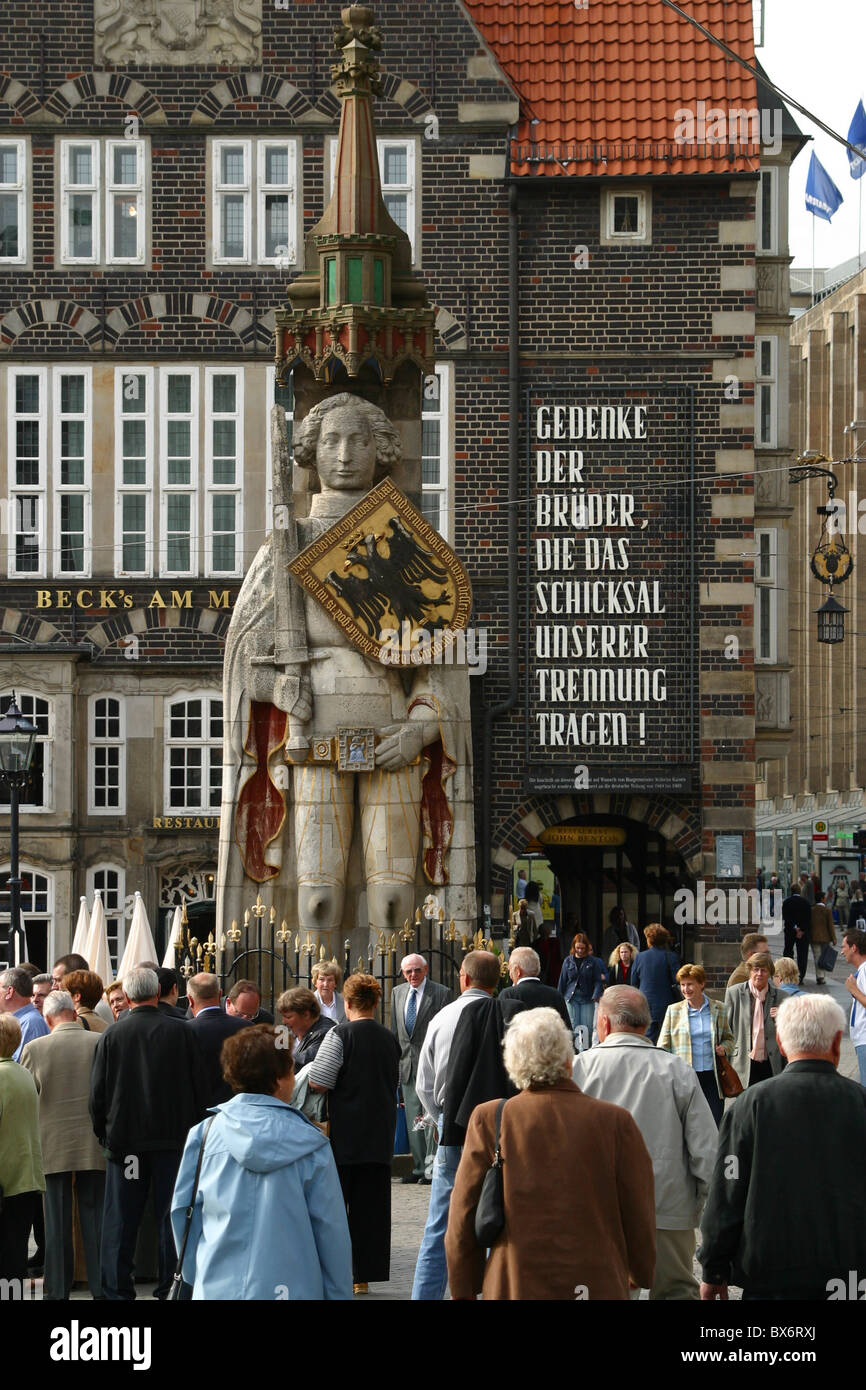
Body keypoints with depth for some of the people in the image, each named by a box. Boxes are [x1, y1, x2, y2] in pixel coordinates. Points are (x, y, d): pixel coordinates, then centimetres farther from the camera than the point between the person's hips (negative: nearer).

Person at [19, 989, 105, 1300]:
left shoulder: (35, 1049, -8)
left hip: (54, 1146, -1)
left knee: (57, 1222, 6)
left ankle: (57, 1289, 9)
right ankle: (101, 1286, 11)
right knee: (95, 1217, 8)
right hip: (94, 1144, 1)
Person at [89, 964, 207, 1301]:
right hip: (174, 1136, 0)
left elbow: (98, 1092, -2)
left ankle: (117, 1290, 7)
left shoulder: (111, 1036, -7)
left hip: (125, 1137, 0)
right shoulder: (182, 1032, -7)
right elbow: (199, 1086, -2)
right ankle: (170, 1287, 10)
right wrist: (193, 1129, 10)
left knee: (121, 1221, 6)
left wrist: (102, 1132, 11)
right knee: (170, 1219, 8)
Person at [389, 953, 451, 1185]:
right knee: (413, 1119, 9)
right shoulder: (397, 993, 13)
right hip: (407, 1064, 6)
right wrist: (395, 1060, 13)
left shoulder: (441, 993, -5)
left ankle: (432, 1168, -3)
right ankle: (419, 1167, 15)